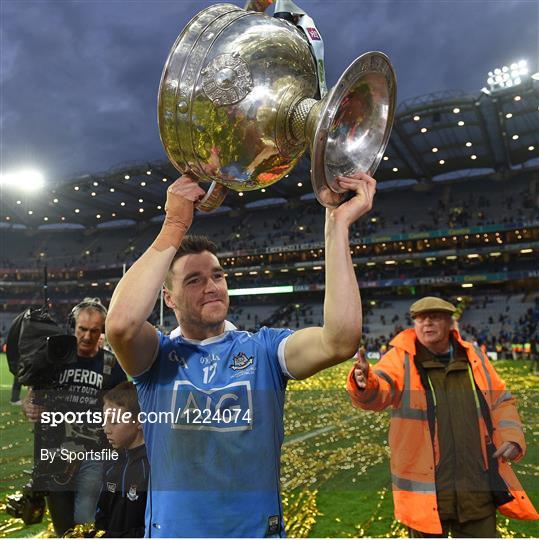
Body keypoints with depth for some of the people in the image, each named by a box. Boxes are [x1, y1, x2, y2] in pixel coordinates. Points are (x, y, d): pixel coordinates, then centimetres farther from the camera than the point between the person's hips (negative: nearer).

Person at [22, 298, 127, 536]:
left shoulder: (111, 366, -2)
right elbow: (29, 399, 7)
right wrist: (29, 409, -16)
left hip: (93, 456, -2)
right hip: (54, 456, 2)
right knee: (62, 528, 16)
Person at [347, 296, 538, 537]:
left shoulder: (474, 357, 5)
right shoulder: (401, 358, -6)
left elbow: (501, 402, 14)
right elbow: (378, 391, -24)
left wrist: (512, 437, -4)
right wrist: (364, 382, -47)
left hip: (477, 486, 3)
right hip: (426, 488, -3)